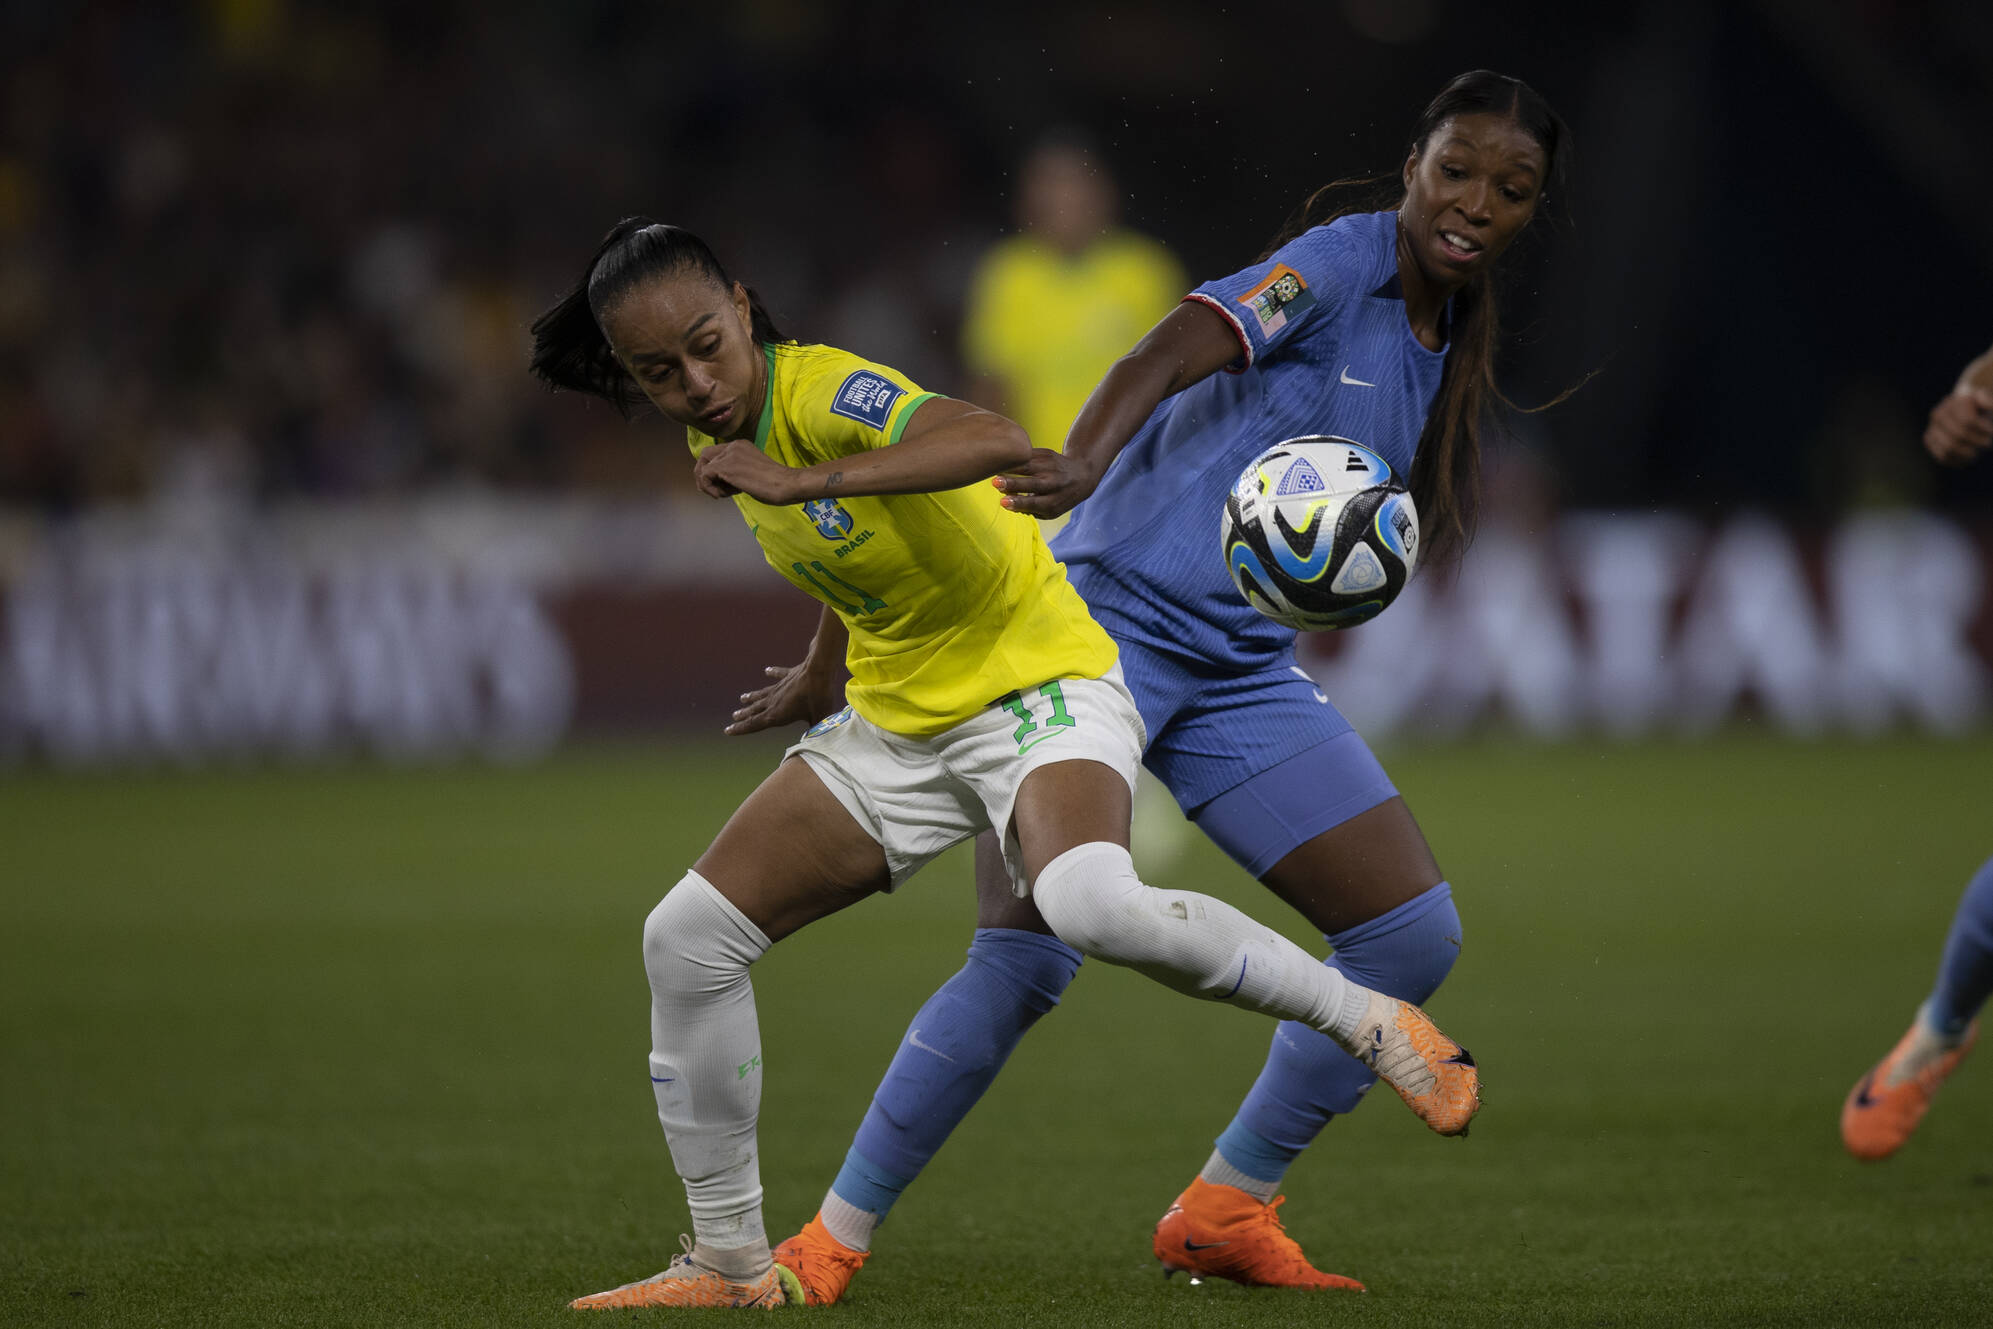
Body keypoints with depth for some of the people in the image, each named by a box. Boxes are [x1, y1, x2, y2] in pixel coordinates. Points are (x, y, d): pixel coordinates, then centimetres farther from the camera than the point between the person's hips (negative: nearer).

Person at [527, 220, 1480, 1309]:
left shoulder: (822, 392, -23)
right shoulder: (724, 434, 2)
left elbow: (996, 442, -44)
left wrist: (802, 480, -46)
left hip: (1039, 688, -8)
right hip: (895, 726, 9)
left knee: (1092, 906, -38)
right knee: (687, 938, -2)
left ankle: (1374, 1024, -17)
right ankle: (730, 1263, 10)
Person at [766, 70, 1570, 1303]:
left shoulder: (1445, 348, 14)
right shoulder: (1341, 262, -9)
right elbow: (1174, 351, -27)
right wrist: (1081, 466, -45)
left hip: (1244, 667, 8)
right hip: (1107, 626, -8)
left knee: (1415, 930, -2)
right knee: (1026, 959, -17)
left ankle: (1223, 1211, 10)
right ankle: (833, 1237, -4)